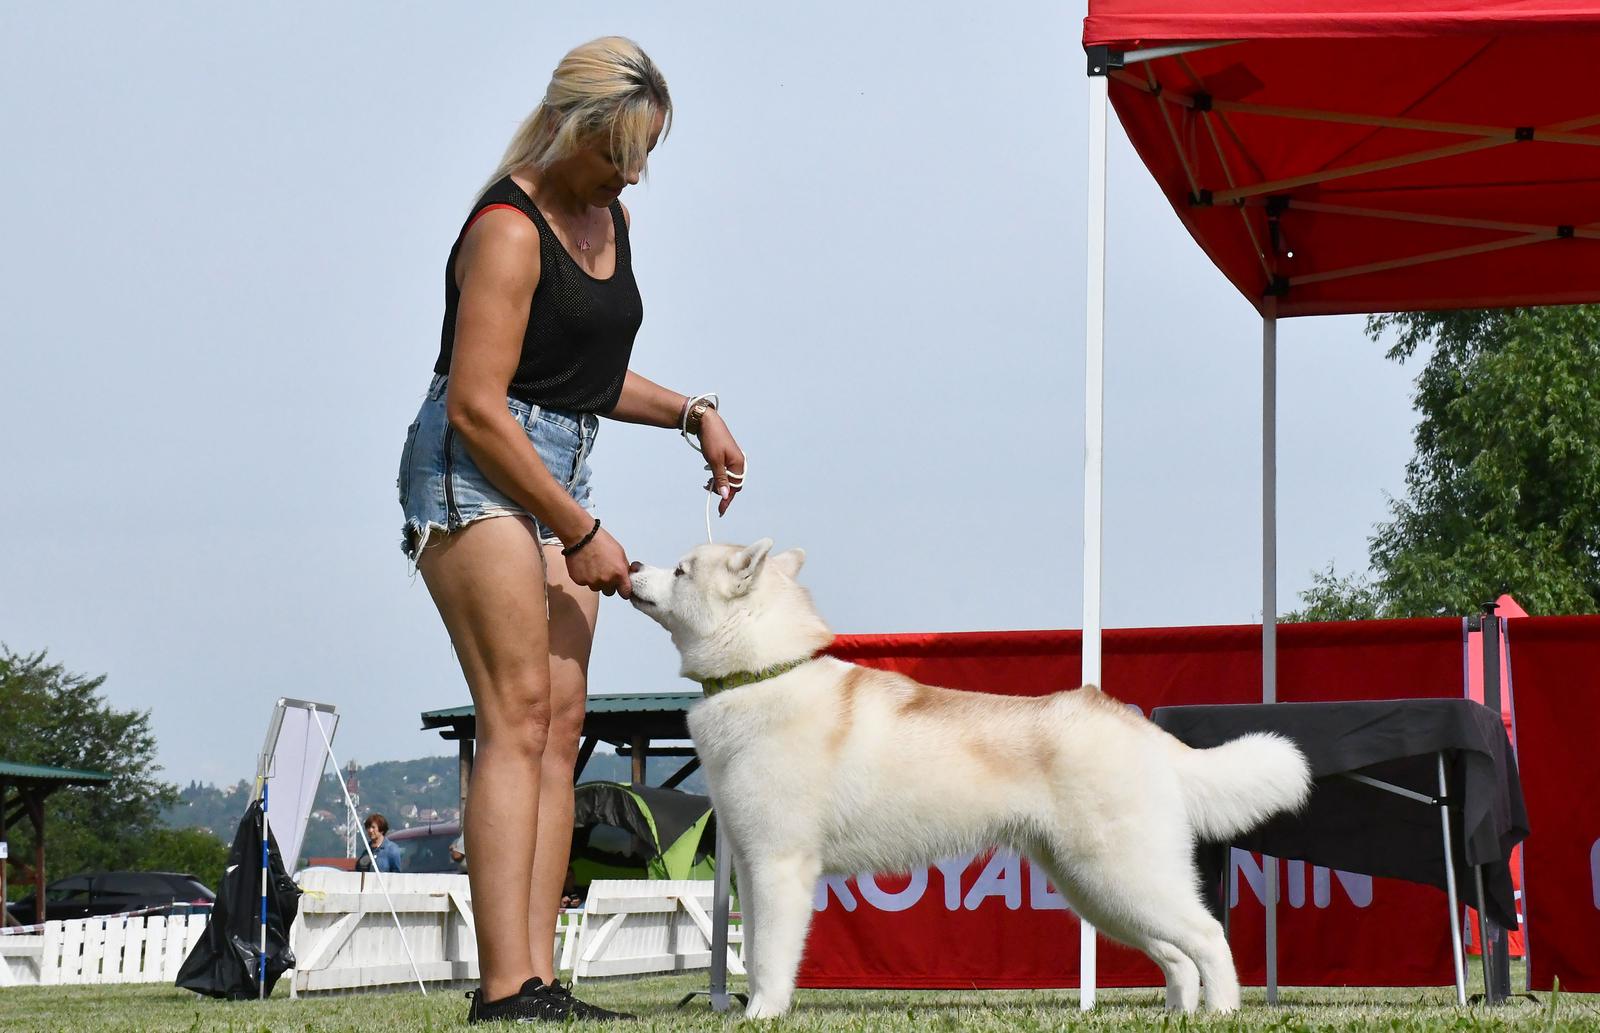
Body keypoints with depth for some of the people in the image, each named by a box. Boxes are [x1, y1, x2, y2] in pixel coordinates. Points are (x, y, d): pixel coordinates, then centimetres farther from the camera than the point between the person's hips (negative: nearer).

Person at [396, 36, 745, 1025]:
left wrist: (691, 412, 9)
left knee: (562, 723, 0)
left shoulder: (610, 214, 13)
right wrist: (582, 534, -16)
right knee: (518, 713, -17)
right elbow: (477, 406, -19)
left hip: (561, 472, 9)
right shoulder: (509, 230, -14)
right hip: (476, 471, -9)